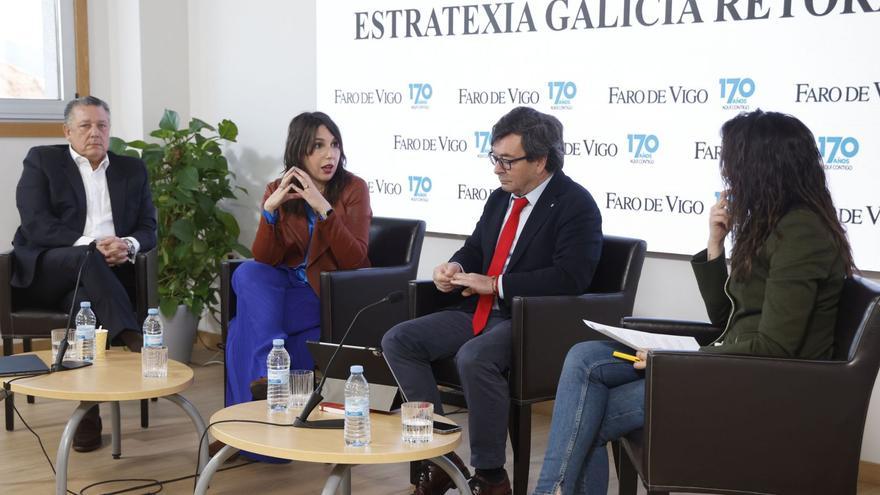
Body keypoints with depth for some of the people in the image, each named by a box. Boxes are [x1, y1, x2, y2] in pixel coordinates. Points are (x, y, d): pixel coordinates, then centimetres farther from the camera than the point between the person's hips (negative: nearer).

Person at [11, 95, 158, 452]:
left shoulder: (133, 170, 18)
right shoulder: (41, 161, 7)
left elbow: (148, 229, 10)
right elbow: (36, 224, -7)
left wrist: (128, 245, -15)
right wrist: (90, 245, -21)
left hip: (106, 271, 2)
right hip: (47, 270, -2)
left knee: (85, 301, -34)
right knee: (85, 258, -37)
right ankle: (136, 342, -46)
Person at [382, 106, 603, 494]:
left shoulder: (575, 205, -10)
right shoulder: (499, 199, 13)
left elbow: (570, 277, -21)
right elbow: (475, 248, 26)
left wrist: (495, 285, -20)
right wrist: (455, 268, 1)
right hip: (480, 313, 8)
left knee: (474, 358, -36)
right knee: (397, 341, -7)